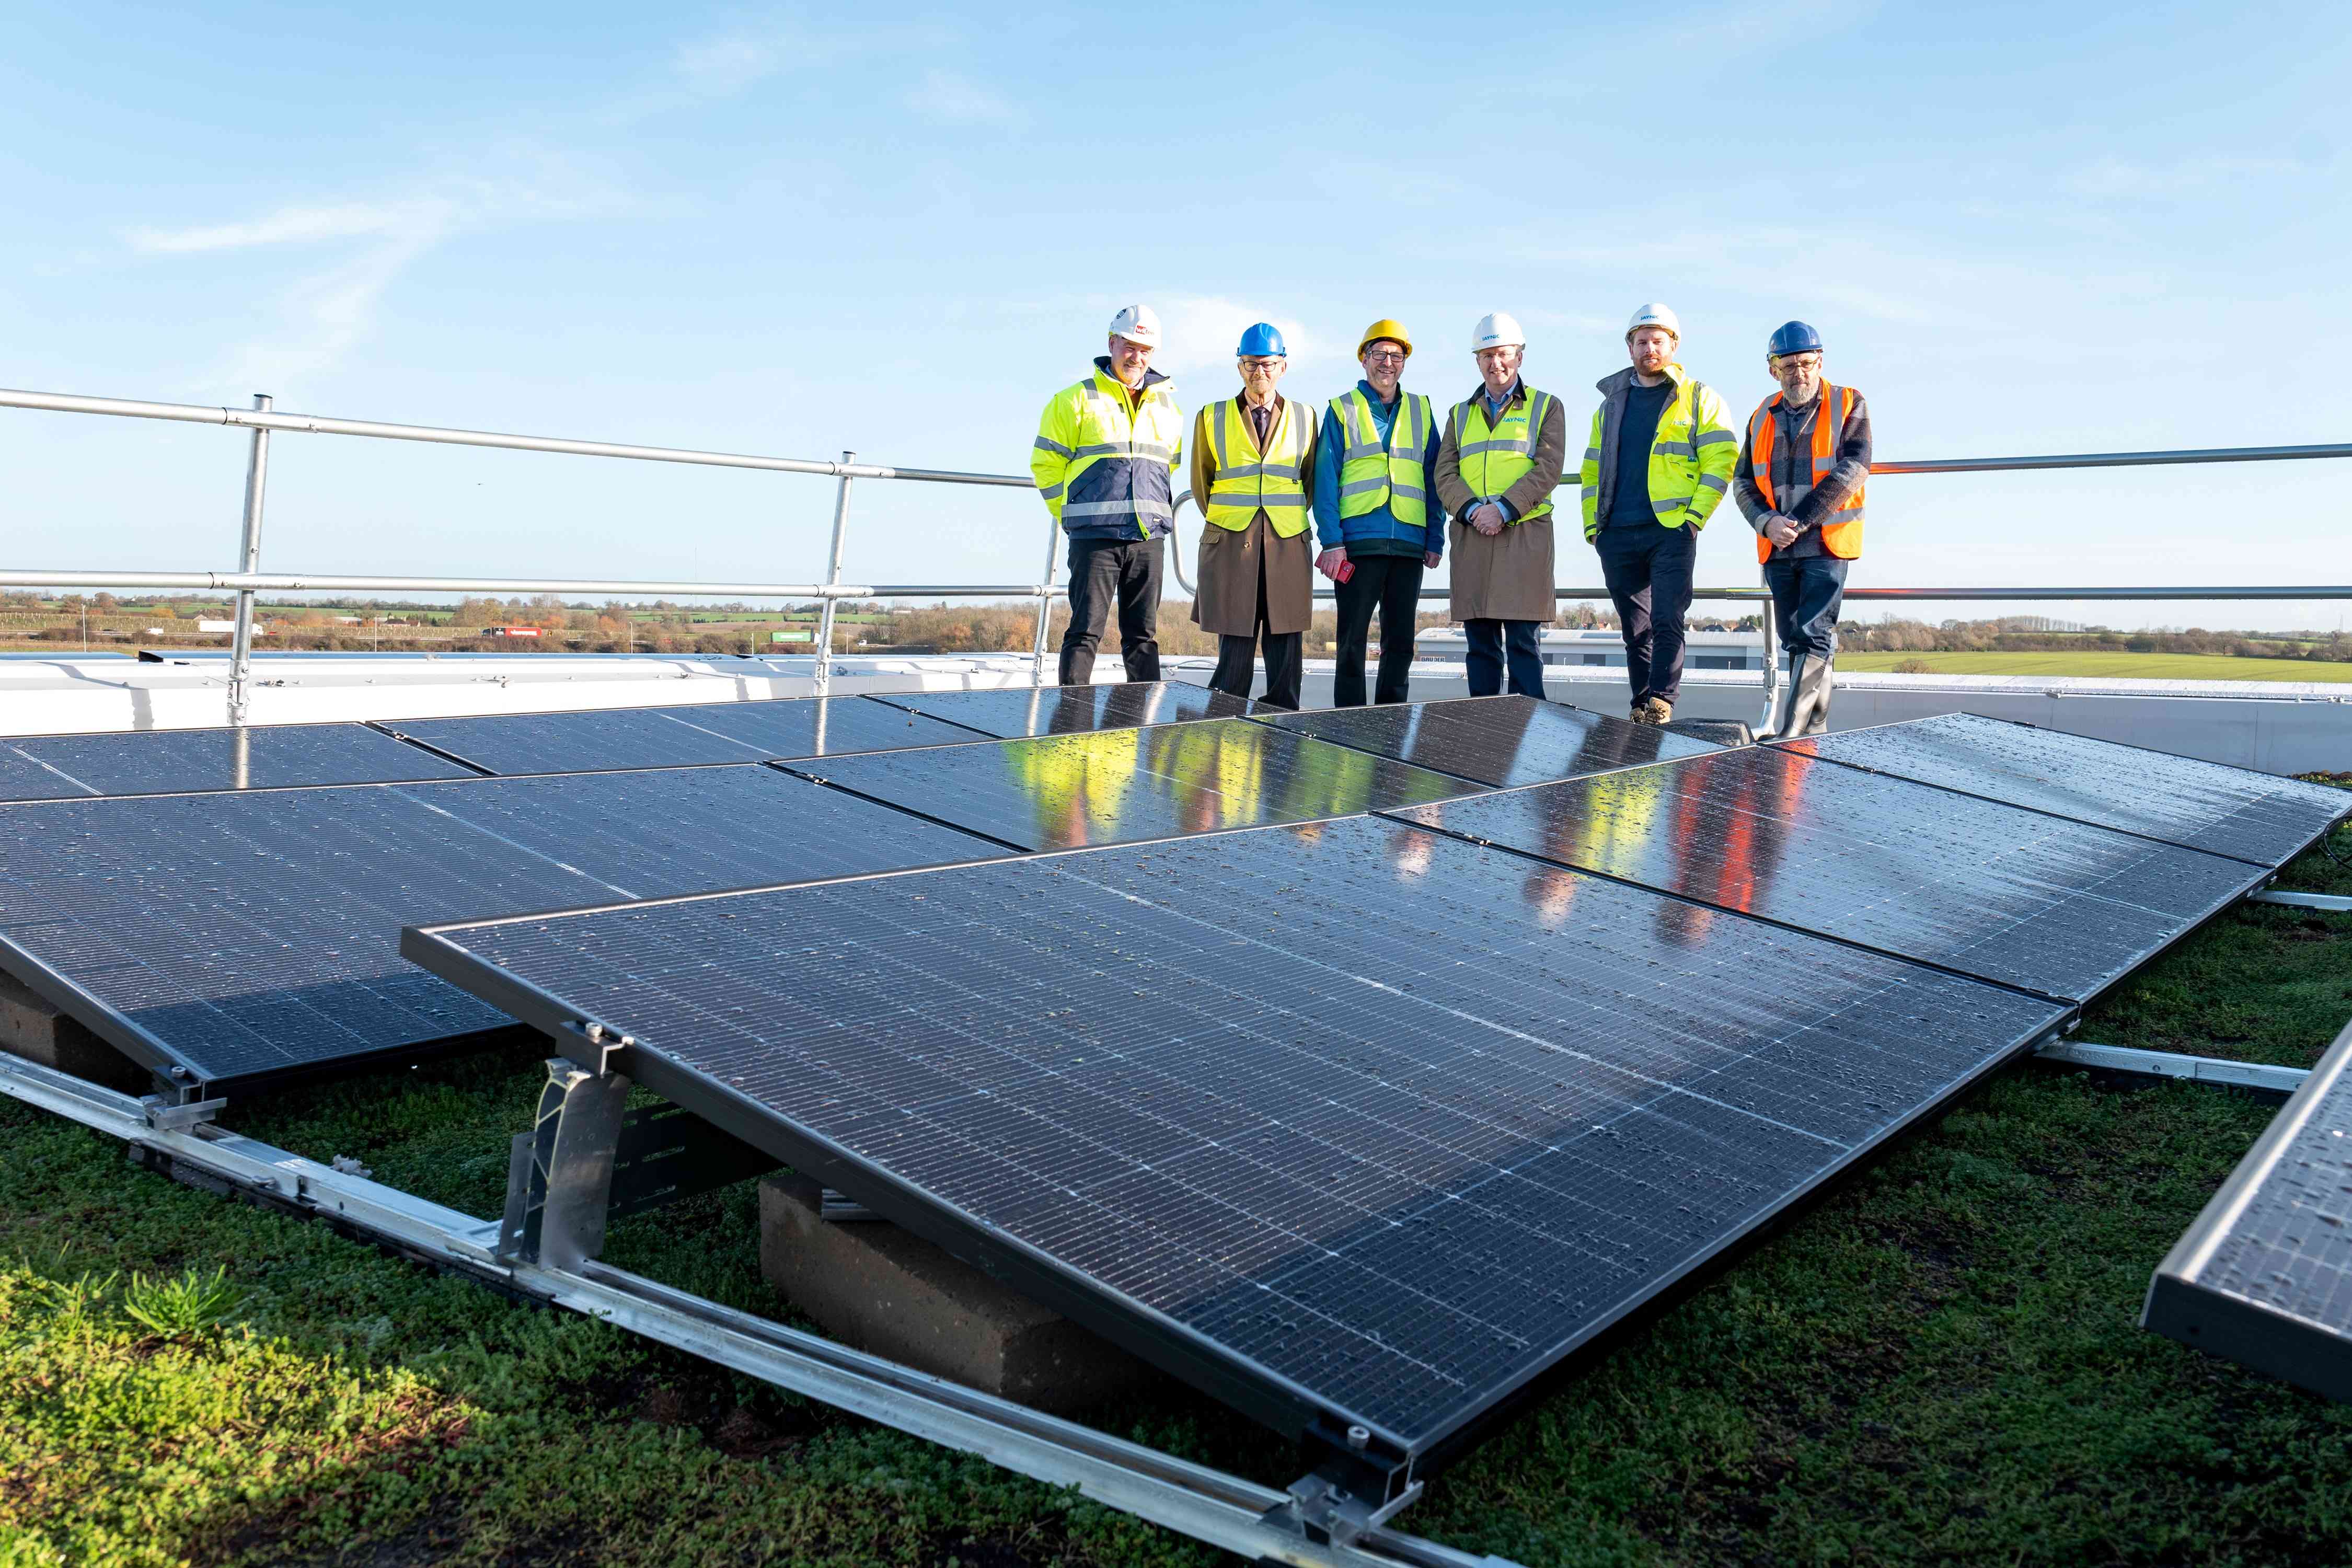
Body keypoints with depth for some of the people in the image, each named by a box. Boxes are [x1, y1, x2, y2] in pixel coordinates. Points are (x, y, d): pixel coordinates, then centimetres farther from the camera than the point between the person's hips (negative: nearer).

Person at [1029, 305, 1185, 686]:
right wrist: (1074, 516, 4)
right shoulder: (1076, 400, 0)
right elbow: (1046, 463, 3)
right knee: (1086, 631, -5)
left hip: (1149, 538, 4)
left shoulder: (1167, 408, 14)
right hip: (1094, 538, -4)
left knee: (1144, 636, 8)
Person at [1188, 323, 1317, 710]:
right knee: (1234, 658, -4)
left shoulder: (1304, 417, 11)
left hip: (1287, 547, 1)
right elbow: (1201, 482, 17)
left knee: (1286, 660, 1)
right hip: (1231, 548, -1)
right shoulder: (1211, 418, 8)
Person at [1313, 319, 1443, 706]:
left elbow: (1434, 479, 12)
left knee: (1401, 642, 7)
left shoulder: (1421, 410, 14)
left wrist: (1435, 540, 4)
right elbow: (1325, 479, 0)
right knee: (1352, 641, -1)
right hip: (1358, 542, -3)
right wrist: (1331, 541, -10)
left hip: (1409, 543, 3)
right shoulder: (1342, 410, 6)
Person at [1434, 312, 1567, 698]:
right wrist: (1472, 510, -11)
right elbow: (1445, 474, 8)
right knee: (1480, 643, 3)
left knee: (1524, 642, -7)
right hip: (1471, 537, 3)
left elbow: (1548, 469, -3)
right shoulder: (1460, 414, 20)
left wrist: (1503, 509, -15)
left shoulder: (1546, 407, 11)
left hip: (1525, 534, -3)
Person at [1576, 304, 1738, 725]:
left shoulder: (1698, 398, 7)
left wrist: (1695, 517, -10)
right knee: (1635, 629, 7)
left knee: (1667, 621, -13)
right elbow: (1593, 468, 20)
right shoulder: (1612, 402, 18)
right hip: (1617, 535, 4)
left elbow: (1721, 461, 0)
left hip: (1671, 532, -4)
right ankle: (1642, 708, 12)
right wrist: (1592, 524, 10)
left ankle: (1662, 700, -14)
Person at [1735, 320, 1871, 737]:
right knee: (1793, 640, 8)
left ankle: (1788, 727, -19)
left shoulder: (1848, 405, 1)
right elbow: (1743, 481, 9)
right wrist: (1767, 522, -11)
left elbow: (1854, 468, -10)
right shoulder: (1763, 417, 12)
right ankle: (1814, 728, 16)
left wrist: (1803, 519, -17)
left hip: (1828, 542, -5)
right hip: (1778, 547, 5)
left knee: (1814, 635, -14)